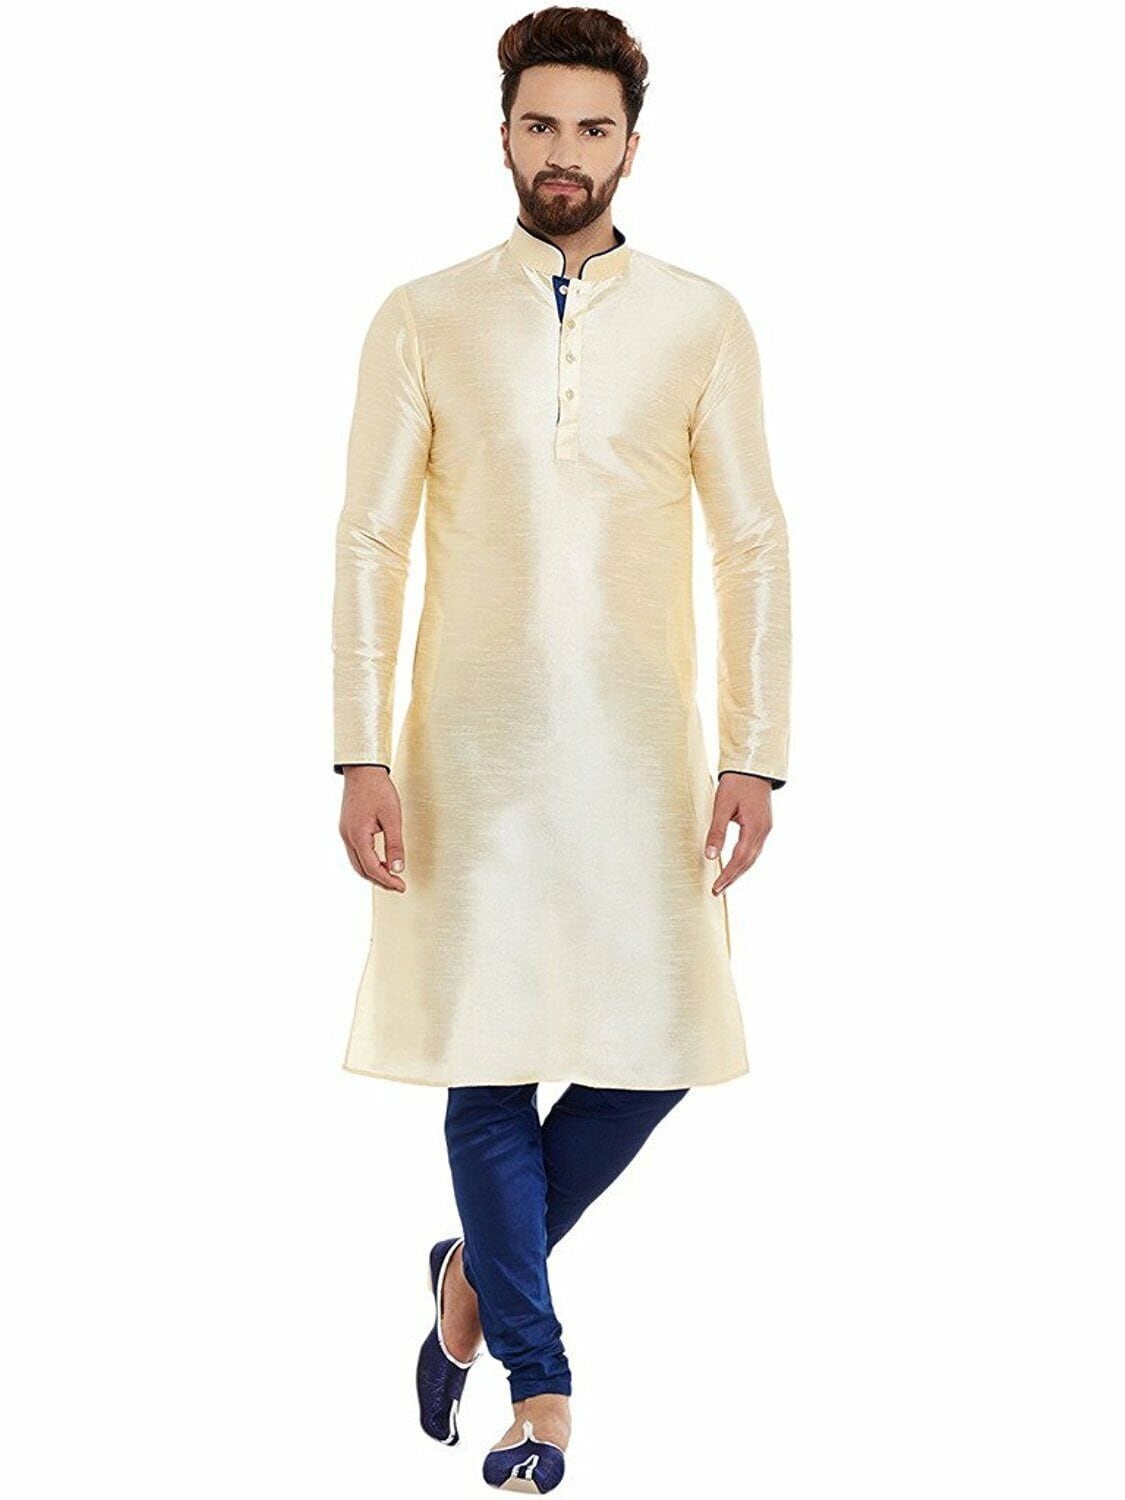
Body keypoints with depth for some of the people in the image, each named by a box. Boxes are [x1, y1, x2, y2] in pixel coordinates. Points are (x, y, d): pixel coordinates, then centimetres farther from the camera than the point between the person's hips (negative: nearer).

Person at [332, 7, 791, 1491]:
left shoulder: (702, 322, 5)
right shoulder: (422, 320, 4)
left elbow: (754, 544, 4)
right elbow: (370, 540, 1)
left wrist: (756, 755, -4)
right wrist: (361, 757, -6)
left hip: (639, 740, 1)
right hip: (471, 738, -1)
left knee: (655, 1048, -2)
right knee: (490, 1052, 0)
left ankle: (482, 1275, 25)